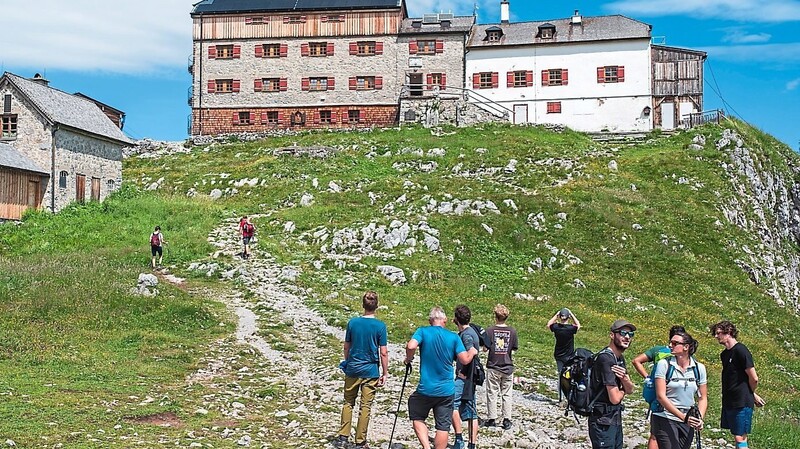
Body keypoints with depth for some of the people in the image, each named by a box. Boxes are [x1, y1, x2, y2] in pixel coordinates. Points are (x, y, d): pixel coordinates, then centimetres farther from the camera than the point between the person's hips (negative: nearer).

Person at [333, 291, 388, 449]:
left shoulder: (352, 322, -3)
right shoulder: (380, 326, -11)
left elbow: (346, 347, 5)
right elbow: (383, 353, -9)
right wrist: (385, 374, 1)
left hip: (352, 369, 2)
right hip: (370, 371, -2)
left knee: (348, 403, 16)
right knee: (365, 407, 7)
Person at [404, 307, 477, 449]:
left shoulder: (423, 331, -5)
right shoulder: (454, 337, -1)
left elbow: (411, 346, -22)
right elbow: (465, 360, -6)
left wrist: (408, 359, -3)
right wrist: (472, 352, 14)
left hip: (426, 389, -1)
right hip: (446, 391, 1)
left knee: (417, 418, 18)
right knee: (443, 427, 8)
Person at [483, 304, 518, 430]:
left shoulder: (490, 330, -11)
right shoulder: (512, 331, -5)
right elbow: (514, 348, 2)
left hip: (493, 367, -2)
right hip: (508, 367, 2)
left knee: (492, 394, 7)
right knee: (506, 394, 9)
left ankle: (492, 419, 11)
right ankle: (507, 420, 9)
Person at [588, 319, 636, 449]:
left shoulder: (620, 359, 11)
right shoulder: (606, 358, -20)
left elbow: (630, 390, 9)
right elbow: (615, 398, -21)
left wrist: (623, 378, -13)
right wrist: (622, 391, 2)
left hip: (616, 419, 9)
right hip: (603, 423, -9)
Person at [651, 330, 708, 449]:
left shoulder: (699, 368, 2)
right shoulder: (664, 364, -8)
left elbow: (703, 398, 7)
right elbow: (661, 396, -14)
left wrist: (700, 418, -10)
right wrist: (682, 416, -21)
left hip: (688, 422, 4)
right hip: (665, 420, -4)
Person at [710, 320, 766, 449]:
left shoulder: (741, 351, -14)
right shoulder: (724, 354, 12)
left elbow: (754, 378, -13)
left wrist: (751, 394, 4)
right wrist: (752, 395, 15)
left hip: (742, 403, -8)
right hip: (729, 402, 9)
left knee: (740, 438, -8)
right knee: (737, 437, 12)